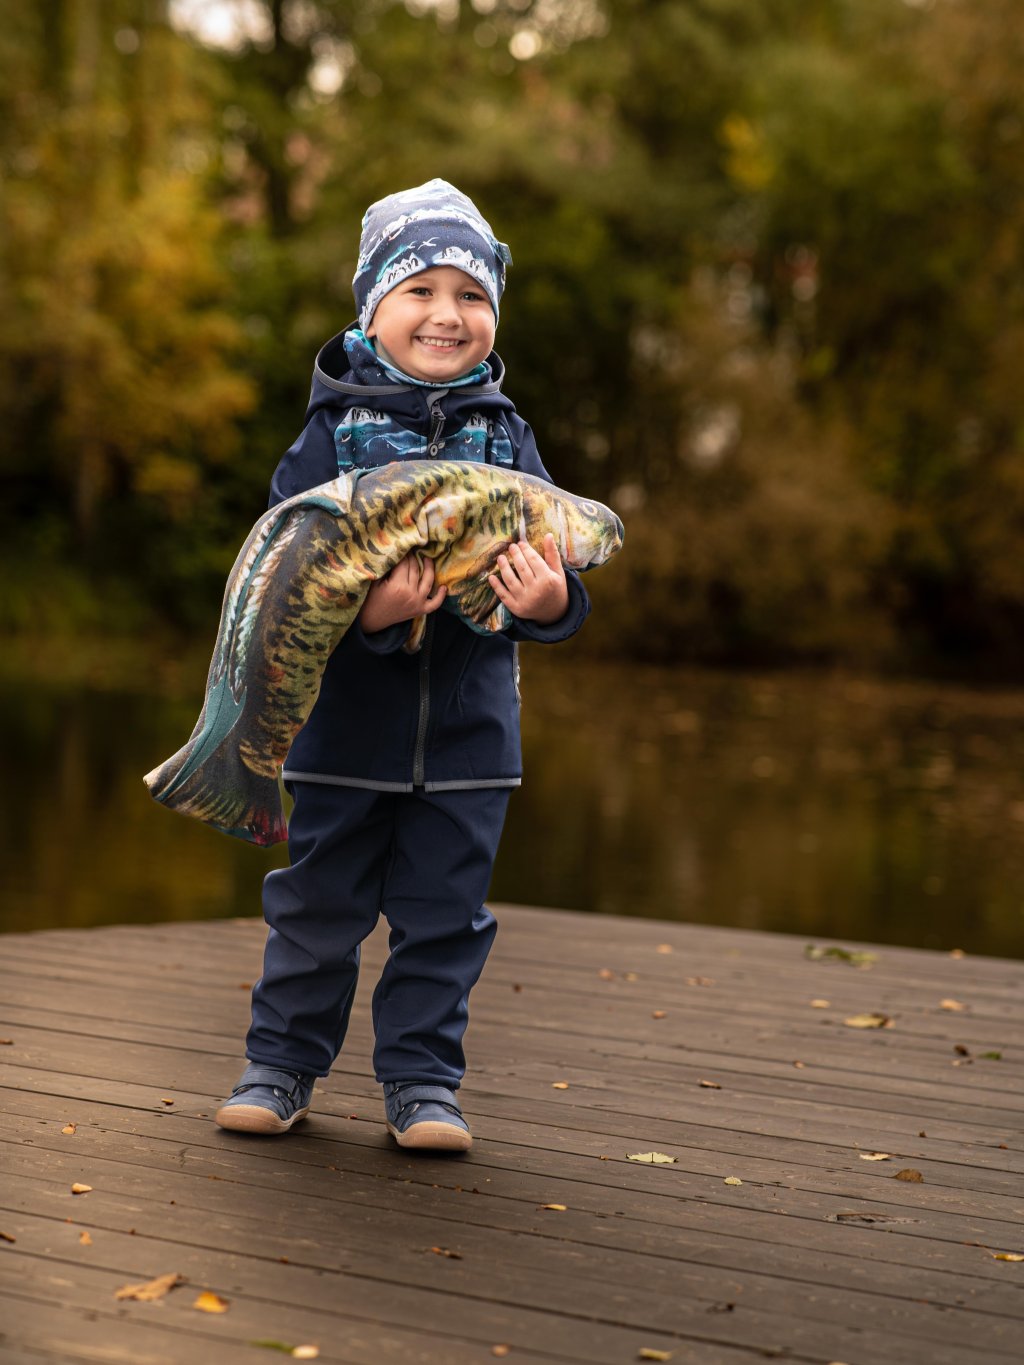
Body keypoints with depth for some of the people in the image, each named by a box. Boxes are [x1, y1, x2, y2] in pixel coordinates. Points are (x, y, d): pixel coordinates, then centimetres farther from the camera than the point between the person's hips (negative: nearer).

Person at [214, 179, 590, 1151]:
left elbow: (553, 563, 4)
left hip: (469, 731, 2)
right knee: (318, 908, 9)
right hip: (344, 719, -2)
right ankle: (282, 1063, 26)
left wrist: (551, 602, -20)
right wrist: (363, 610, -26)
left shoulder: (505, 437, 4)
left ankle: (422, 1080, 22)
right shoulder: (334, 430, -4)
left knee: (444, 915, 8)